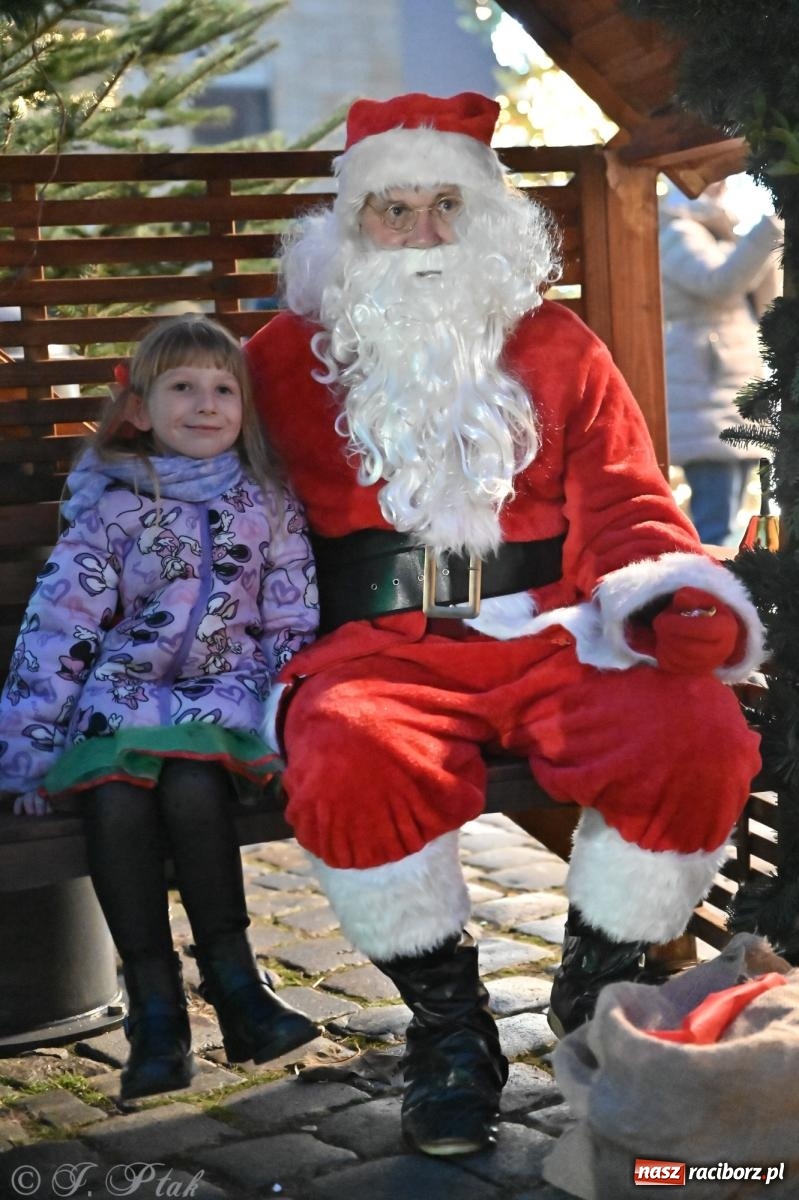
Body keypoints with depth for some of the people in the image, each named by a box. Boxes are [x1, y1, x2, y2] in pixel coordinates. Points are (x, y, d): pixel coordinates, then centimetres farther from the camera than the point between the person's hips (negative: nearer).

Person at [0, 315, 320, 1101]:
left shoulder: (270, 506, 9)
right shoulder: (112, 508, 4)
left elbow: (293, 628, 9)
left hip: (224, 692, 0)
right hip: (122, 692, 0)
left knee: (193, 785, -33)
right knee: (115, 799, -31)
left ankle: (232, 982, -23)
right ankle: (155, 1007, -24)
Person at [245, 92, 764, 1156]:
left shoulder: (555, 346, 19)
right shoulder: (293, 355, 17)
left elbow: (624, 502, 11)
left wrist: (674, 595, -8)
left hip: (548, 635, 1)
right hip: (380, 646, -1)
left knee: (697, 733, -29)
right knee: (353, 763, -37)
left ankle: (598, 990, -3)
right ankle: (448, 1024, -11)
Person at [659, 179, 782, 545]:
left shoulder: (717, 236, 22)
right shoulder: (677, 233, -6)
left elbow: (760, 306, 19)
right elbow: (720, 284, -24)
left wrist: (770, 254, 5)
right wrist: (770, 228, -27)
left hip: (737, 397, 10)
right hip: (705, 396, -10)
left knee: (719, 525, 9)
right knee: (716, 531, -17)